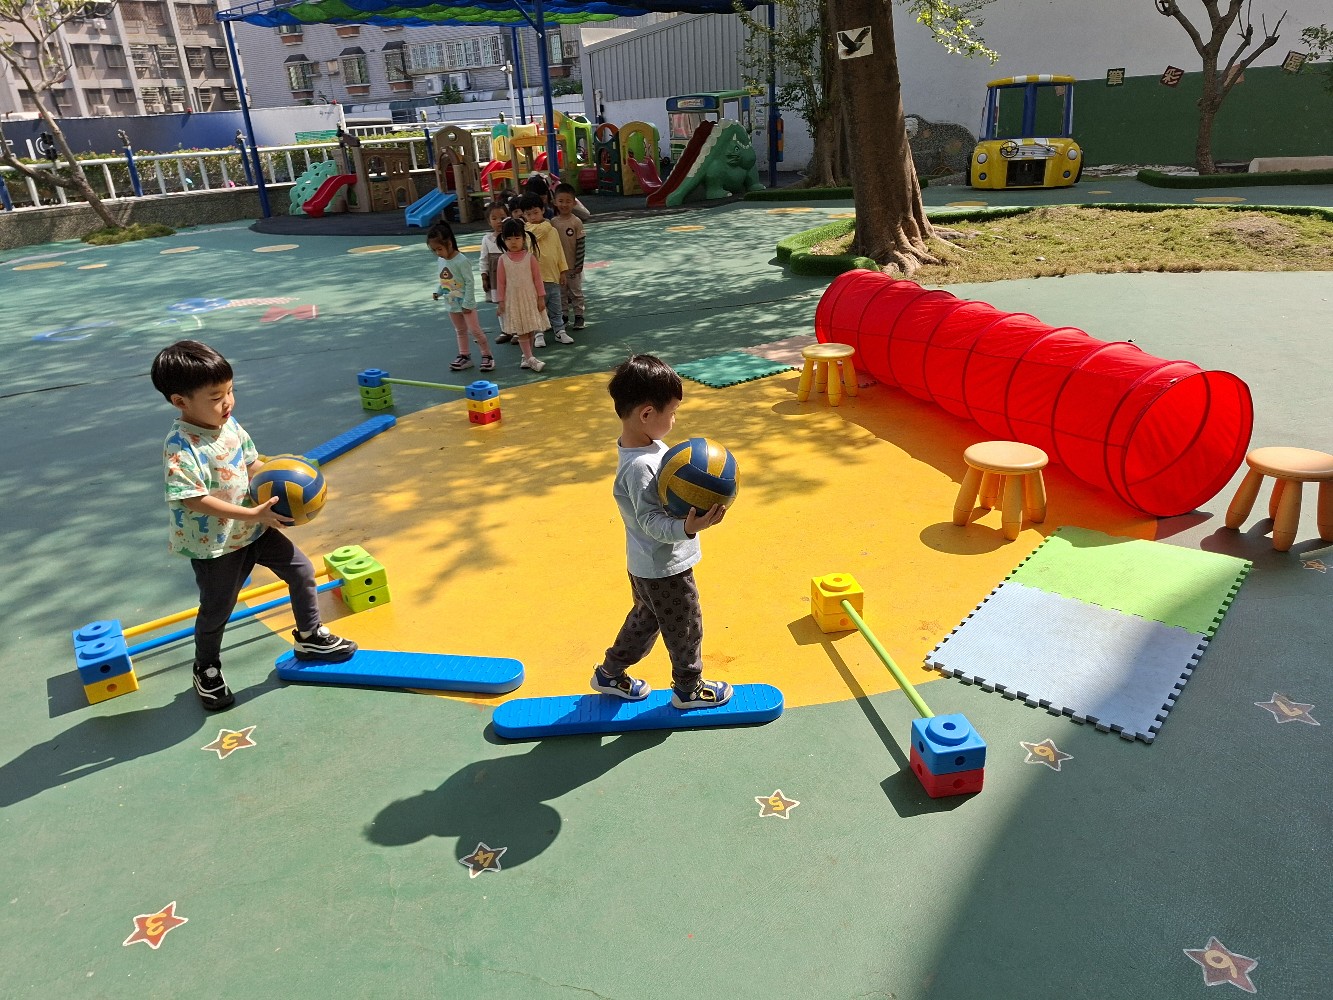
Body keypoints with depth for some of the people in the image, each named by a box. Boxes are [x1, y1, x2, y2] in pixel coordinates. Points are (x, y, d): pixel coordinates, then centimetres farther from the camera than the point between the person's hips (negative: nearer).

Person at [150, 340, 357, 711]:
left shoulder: (230, 424, -2)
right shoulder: (181, 447, -26)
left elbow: (252, 464, 8)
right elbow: (194, 499, -31)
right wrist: (253, 514, -33)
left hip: (254, 528, 7)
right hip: (214, 545, -7)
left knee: (301, 570, 9)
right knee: (216, 610, 10)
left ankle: (309, 637, 29)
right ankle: (206, 670, 36)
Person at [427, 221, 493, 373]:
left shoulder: (461, 261, -20)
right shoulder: (441, 260, 3)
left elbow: (470, 282, -19)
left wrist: (467, 304, -19)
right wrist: (438, 292, 0)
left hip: (466, 304, -7)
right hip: (452, 304, 7)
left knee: (475, 330, -5)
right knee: (460, 331, 16)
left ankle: (487, 356, 5)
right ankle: (464, 356, 24)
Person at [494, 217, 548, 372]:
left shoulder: (530, 257, -3)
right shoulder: (503, 260, -2)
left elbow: (537, 278, -1)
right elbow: (501, 282, 1)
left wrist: (541, 298, -4)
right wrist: (501, 302, -1)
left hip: (530, 298, 0)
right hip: (513, 301, 0)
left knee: (530, 330, 6)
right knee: (521, 331, -3)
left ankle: (527, 357, 17)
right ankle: (530, 359, -4)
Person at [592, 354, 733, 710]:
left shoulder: (645, 446, -1)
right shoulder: (640, 466, -32)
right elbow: (651, 520, -32)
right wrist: (686, 529, -46)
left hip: (647, 563, 10)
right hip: (665, 568, -9)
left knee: (646, 617, 28)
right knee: (685, 627, 13)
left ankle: (610, 673, 43)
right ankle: (688, 688, 36)